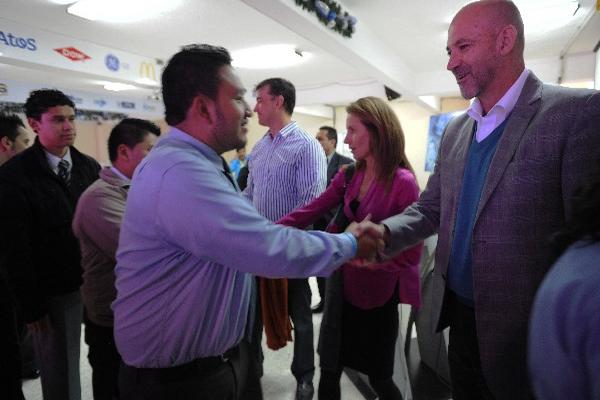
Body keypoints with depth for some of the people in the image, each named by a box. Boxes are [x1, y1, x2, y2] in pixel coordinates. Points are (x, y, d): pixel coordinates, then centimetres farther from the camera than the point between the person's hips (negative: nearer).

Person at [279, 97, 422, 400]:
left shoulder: (403, 183, -18)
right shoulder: (349, 175, 2)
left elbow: (411, 253, -18)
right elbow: (311, 211, -4)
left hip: (378, 294, -5)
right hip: (345, 286, 6)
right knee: (329, 371, 17)